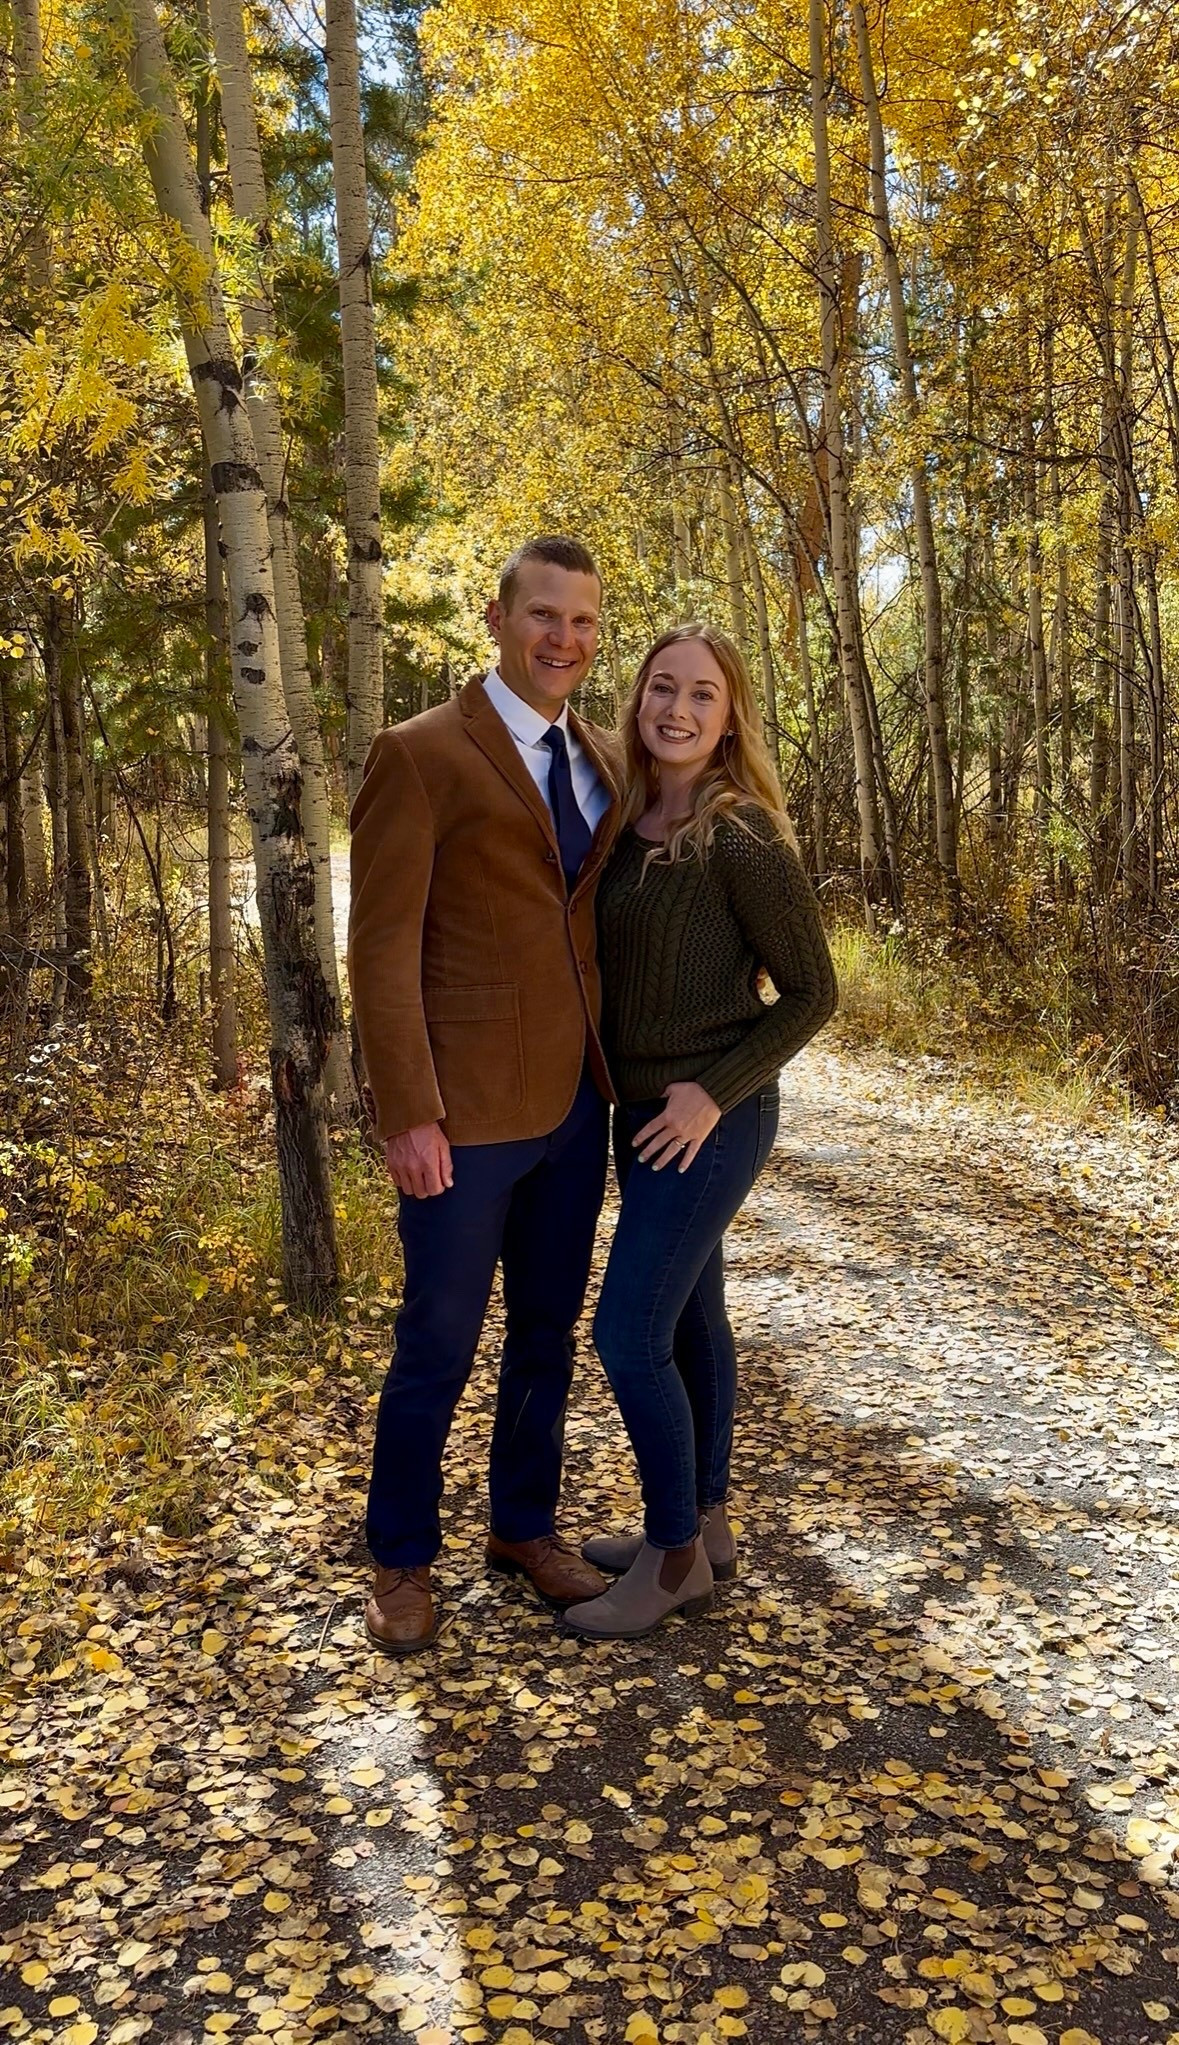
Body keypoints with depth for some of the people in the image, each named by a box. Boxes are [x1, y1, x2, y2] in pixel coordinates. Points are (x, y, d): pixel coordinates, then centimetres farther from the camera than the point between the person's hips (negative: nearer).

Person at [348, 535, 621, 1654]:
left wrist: (621, 1069, 8)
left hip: (576, 1104, 6)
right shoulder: (421, 754, -8)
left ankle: (525, 1523, 37)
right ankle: (402, 1559, 28)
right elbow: (383, 948, -12)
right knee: (438, 1348, 8)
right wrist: (408, 1115, -16)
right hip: (467, 1112, -6)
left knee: (546, 1334, 18)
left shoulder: (601, 762, 11)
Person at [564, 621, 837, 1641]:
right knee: (688, 1318, 17)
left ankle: (676, 1556, 14)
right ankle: (704, 1526, 33)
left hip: (712, 1121, -8)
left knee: (629, 1333, -5)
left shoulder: (743, 837, -17)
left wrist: (714, 1093, -18)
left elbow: (811, 991, -13)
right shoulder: (629, 826, 5)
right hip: (644, 1111, 8)